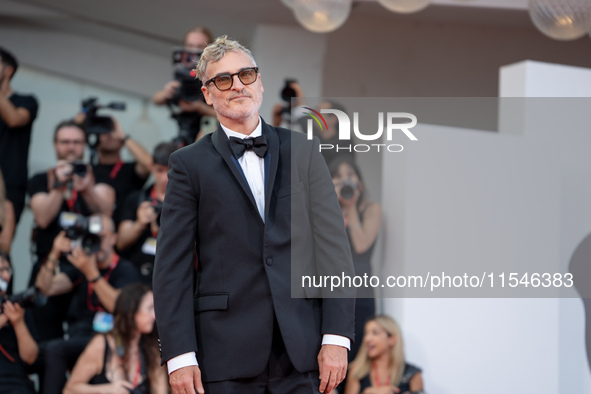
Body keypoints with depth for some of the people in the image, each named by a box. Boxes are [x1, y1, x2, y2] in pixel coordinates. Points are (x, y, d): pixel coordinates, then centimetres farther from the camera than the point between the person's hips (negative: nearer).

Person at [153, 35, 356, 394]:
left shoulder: (303, 151, 12)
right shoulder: (190, 164, 6)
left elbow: (333, 245, 7)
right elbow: (172, 266, 2)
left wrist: (337, 337, -3)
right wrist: (179, 355, -8)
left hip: (300, 350, 2)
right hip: (227, 355, -1)